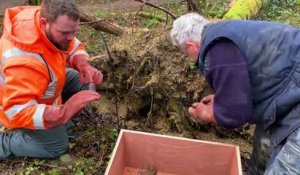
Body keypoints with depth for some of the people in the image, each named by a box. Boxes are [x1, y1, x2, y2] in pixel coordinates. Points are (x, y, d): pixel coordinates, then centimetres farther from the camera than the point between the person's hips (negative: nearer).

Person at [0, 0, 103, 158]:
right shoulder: (23, 60, -43)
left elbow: (74, 49, -6)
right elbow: (19, 112, -41)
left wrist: (83, 64, -28)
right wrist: (63, 113, -53)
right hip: (20, 107, -7)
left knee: (81, 80, -3)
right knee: (58, 146, 1)